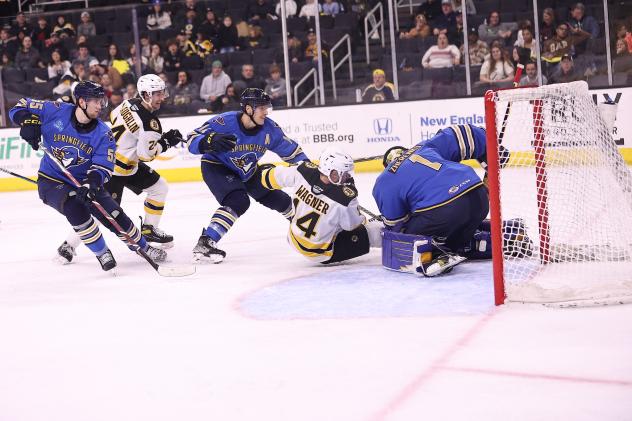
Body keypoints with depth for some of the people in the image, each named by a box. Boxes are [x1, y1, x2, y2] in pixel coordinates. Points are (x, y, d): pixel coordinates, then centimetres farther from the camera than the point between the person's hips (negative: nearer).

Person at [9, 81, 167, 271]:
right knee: (75, 208, -32)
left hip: (84, 182, 3)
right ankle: (102, 253, -14)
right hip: (52, 181, -3)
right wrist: (28, 122, -26)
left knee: (115, 216, -4)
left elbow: (103, 166, -16)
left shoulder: (103, 134, -10)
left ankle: (144, 248, 23)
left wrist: (91, 183, -37)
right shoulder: (57, 112, -14)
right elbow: (22, 106, -3)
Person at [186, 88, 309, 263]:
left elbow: (291, 150, -4)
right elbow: (192, 140, -29)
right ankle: (204, 243, -30)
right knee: (238, 202, -32)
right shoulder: (225, 122, -31)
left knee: (280, 200, 9)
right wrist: (210, 141, -49)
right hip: (216, 167, -6)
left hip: (247, 171, 6)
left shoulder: (270, 129, -17)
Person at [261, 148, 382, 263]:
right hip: (321, 253, -6)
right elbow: (353, 225, -16)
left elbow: (275, 176, -2)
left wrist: (265, 173, 20)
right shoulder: (345, 198, -35)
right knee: (371, 232, 2)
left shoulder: (305, 171, -22)